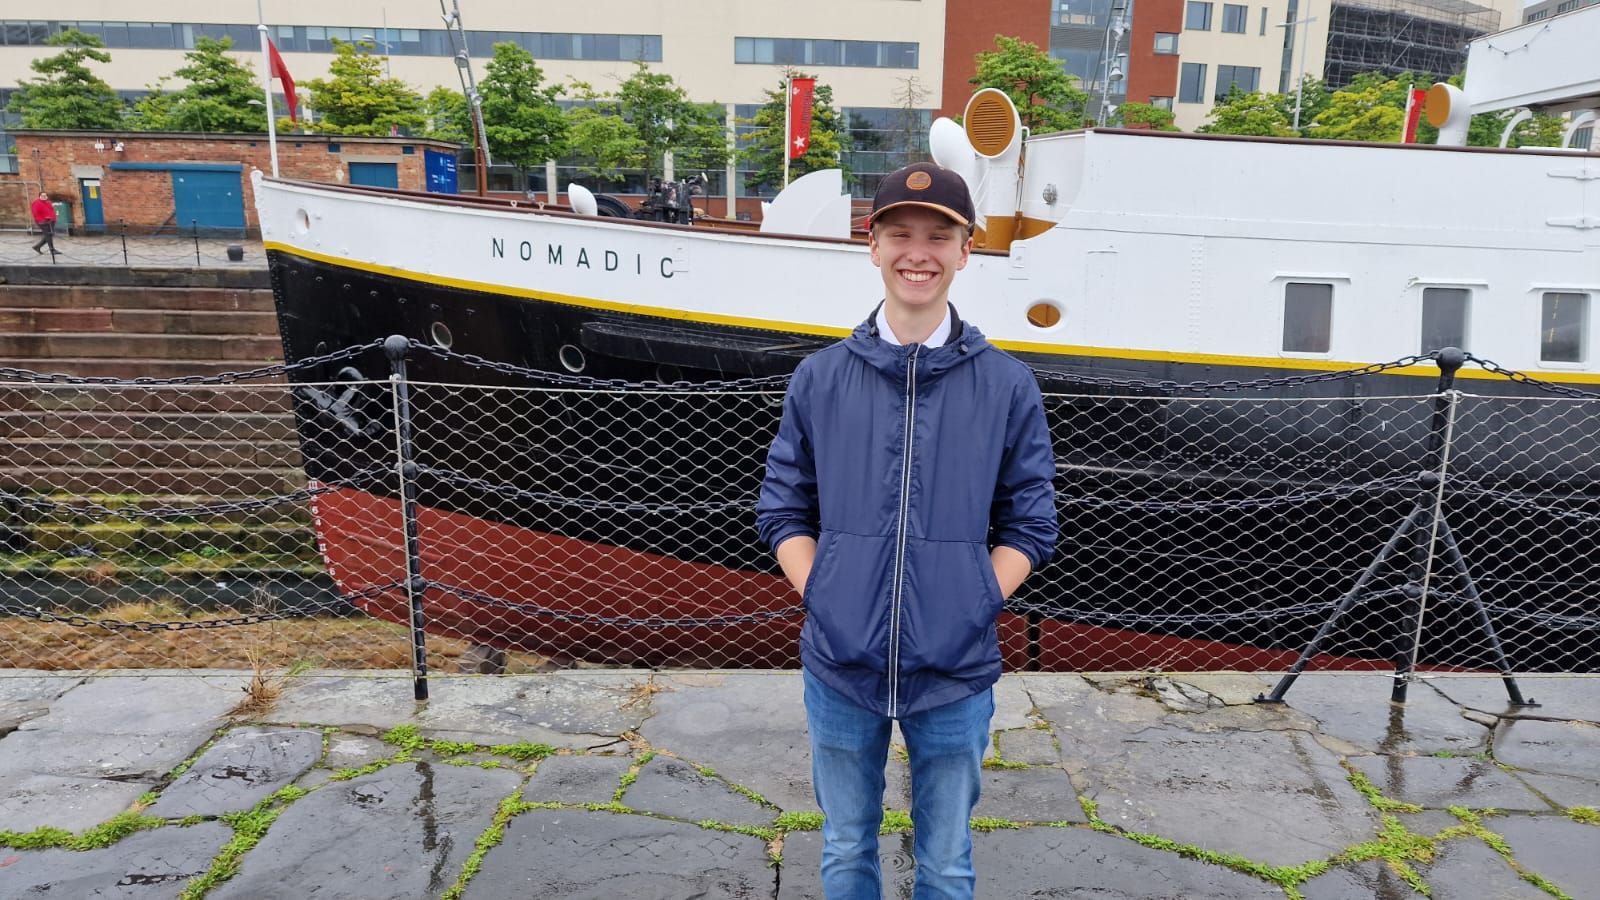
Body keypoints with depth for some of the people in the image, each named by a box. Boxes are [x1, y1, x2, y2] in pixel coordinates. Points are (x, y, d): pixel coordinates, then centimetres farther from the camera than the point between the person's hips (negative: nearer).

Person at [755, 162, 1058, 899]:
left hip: (956, 673, -1)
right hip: (838, 668, 1)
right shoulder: (819, 379, 0)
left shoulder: (1008, 386, -2)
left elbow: (1029, 528, 2)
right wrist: (820, 599, -6)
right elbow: (783, 511, 5)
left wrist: (975, 610, -9)